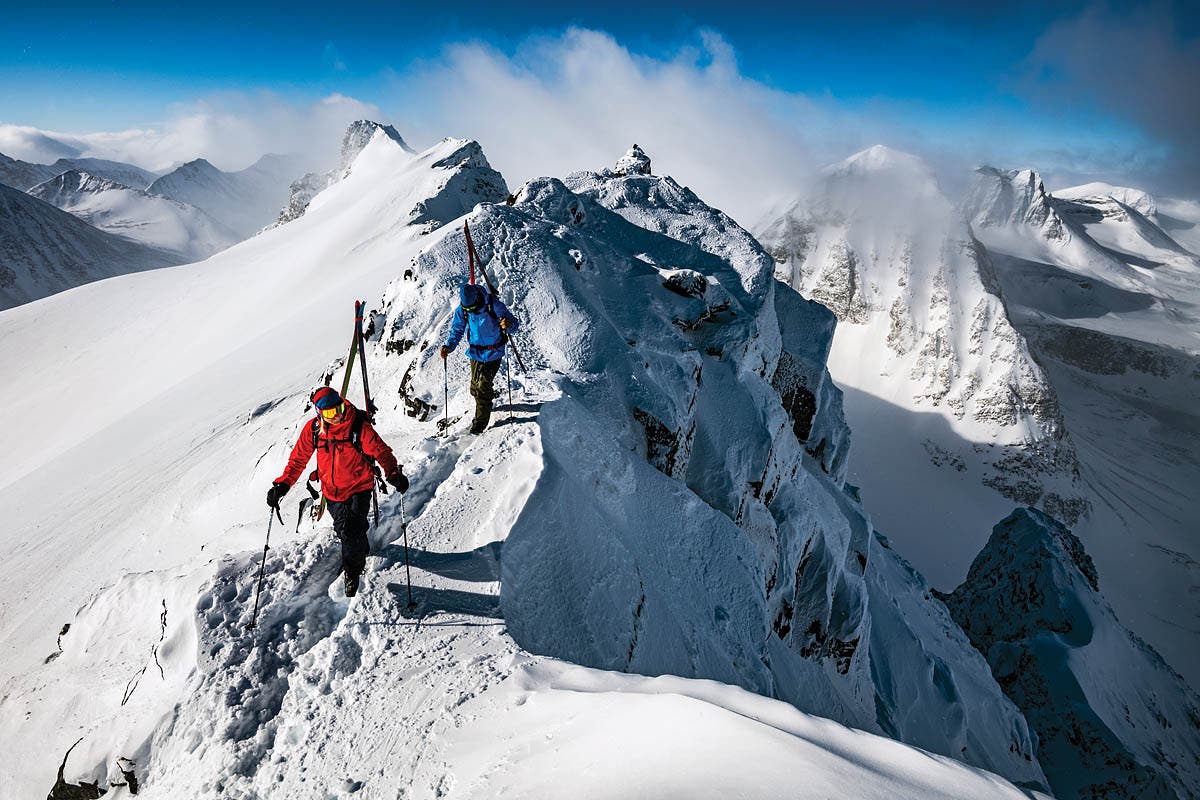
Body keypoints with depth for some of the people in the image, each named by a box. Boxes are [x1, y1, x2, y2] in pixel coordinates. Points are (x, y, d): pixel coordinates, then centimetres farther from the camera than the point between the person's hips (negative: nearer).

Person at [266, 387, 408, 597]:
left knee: (351, 530, -12)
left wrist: (393, 473, -32)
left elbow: (381, 451, -16)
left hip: (359, 488, -4)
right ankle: (362, 550, 51)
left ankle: (352, 571, 15)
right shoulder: (313, 429, -10)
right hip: (332, 491, 4)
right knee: (342, 529, 18)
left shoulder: (359, 426, -20)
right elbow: (298, 458, 0)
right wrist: (283, 484, -8)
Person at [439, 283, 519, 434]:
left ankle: (481, 420, 8)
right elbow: (457, 331, 2)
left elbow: (513, 323, -16)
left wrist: (508, 324, -41)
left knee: (482, 387, -9)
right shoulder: (461, 310, -10)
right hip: (475, 352, 4)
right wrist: (449, 346, -16)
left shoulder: (493, 304, -20)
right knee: (475, 388, 10)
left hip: (493, 353, -4)